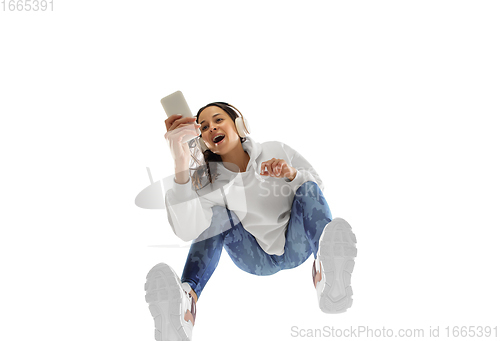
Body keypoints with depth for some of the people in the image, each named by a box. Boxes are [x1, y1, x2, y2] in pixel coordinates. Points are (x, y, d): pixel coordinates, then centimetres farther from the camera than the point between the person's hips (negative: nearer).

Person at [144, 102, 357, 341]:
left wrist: (293, 174, -25)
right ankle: (187, 299, -45)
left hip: (296, 248, 0)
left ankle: (328, 276, -52)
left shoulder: (276, 151, -6)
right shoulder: (207, 179, -9)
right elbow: (187, 231, -29)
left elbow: (316, 186, -1)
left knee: (307, 187, -22)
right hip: (258, 261, 0)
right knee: (216, 214, -21)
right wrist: (181, 162, -41)